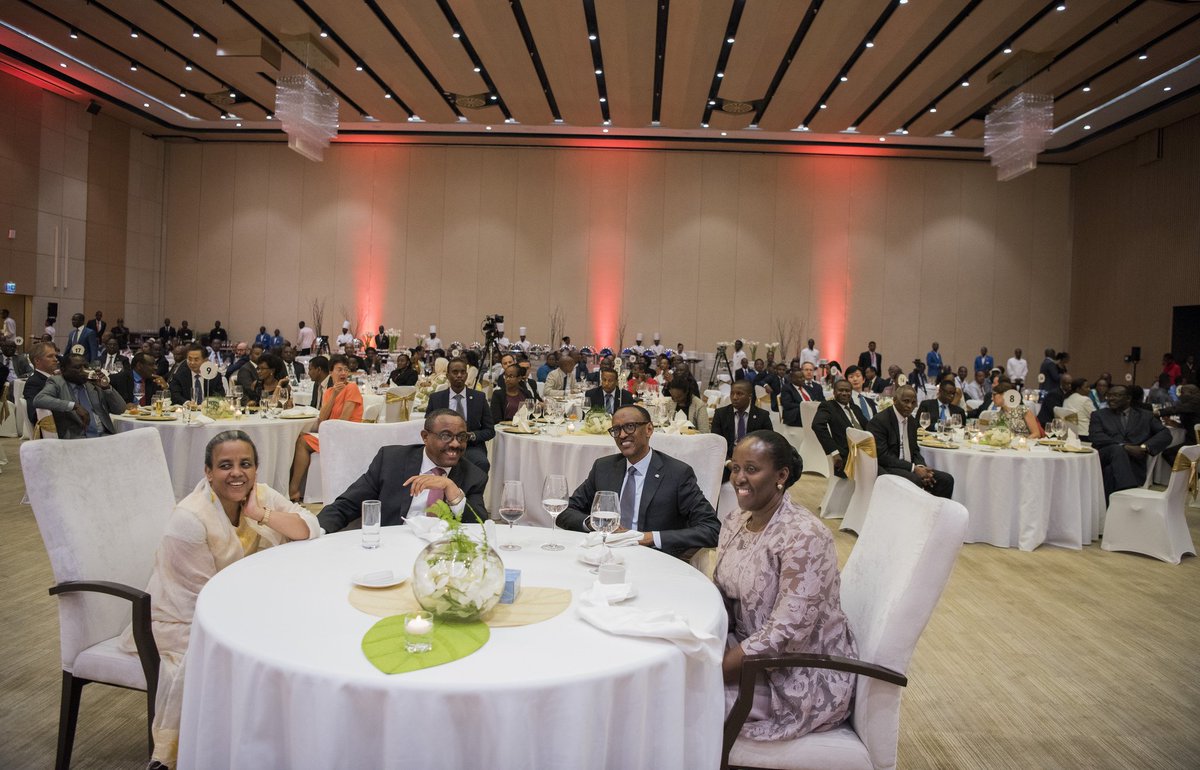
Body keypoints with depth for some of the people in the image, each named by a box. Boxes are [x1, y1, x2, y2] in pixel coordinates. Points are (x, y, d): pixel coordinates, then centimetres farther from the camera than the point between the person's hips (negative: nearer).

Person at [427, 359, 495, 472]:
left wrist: (472, 436, -12)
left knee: (482, 463, -33)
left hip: (472, 446, 0)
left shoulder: (479, 397, 7)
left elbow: (490, 430, 8)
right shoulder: (435, 398, 9)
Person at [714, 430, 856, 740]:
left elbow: (784, 635, -26)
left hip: (804, 677, -7)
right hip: (748, 648, 7)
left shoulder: (804, 536, -24)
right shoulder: (734, 520, 0)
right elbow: (721, 600, 6)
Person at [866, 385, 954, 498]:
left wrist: (920, 467, -5)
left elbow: (915, 450, 18)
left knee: (946, 479, -9)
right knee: (916, 480, -34)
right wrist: (913, 468, -20)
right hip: (888, 469, -8)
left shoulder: (911, 421, 14)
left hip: (910, 469, 8)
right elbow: (882, 455, -18)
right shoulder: (879, 421, -12)